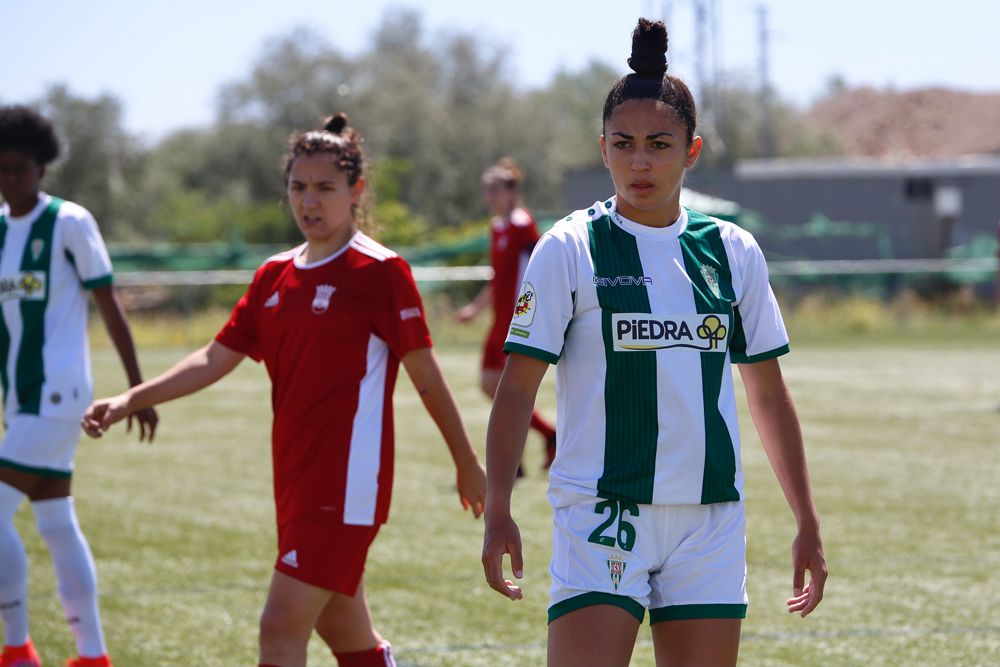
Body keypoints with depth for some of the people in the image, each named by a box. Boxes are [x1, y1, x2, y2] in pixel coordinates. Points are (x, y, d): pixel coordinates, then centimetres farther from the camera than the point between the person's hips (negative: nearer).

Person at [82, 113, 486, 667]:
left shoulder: (379, 272, -7)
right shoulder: (275, 276, 12)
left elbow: (426, 375, -3)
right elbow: (215, 359, 14)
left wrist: (467, 465, 3)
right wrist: (129, 401, 3)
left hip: (346, 481, -7)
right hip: (295, 476, 7)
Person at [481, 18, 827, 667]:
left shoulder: (733, 251, 8)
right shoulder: (569, 249, -1)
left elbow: (768, 393, 15)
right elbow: (517, 388, -2)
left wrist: (808, 523, 14)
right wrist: (498, 511, -12)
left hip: (711, 523, 4)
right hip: (601, 517, -3)